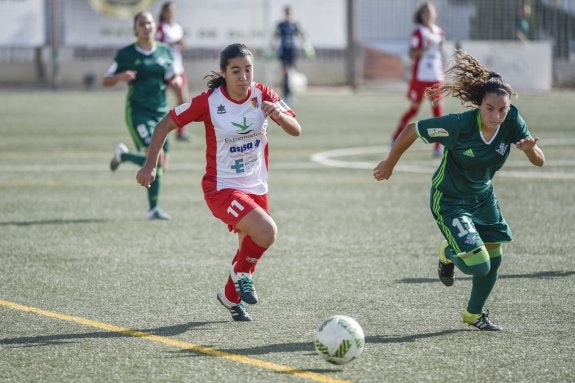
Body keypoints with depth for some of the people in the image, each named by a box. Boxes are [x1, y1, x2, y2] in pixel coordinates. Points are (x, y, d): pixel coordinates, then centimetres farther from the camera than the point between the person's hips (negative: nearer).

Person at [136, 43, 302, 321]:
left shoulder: (263, 95, -7)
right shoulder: (209, 102, -17)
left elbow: (295, 130, -9)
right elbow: (165, 125, -7)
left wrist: (279, 114, -31)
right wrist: (150, 165, -11)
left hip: (256, 187, 5)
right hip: (222, 187, -5)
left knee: (250, 246, 18)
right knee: (266, 232, -26)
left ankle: (230, 297, 45)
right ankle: (242, 272, 4)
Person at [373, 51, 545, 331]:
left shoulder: (512, 120, -19)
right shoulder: (460, 125, -32)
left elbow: (539, 161, -16)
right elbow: (411, 130, -20)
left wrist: (531, 148, -40)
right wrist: (389, 165, -7)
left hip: (482, 197, 6)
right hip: (449, 200, -6)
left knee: (494, 258, 10)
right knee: (478, 264, -15)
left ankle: (474, 315, 37)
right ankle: (448, 253, 22)